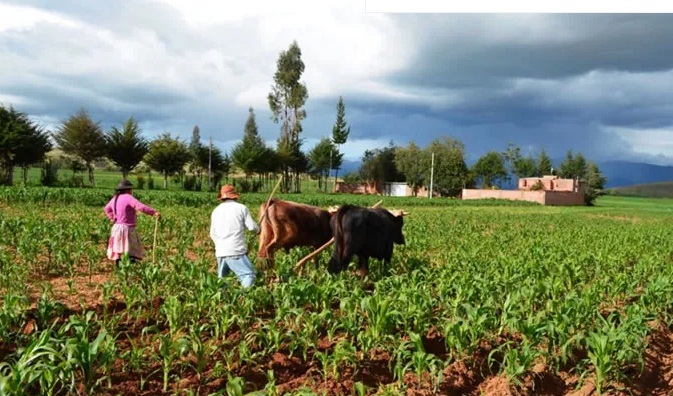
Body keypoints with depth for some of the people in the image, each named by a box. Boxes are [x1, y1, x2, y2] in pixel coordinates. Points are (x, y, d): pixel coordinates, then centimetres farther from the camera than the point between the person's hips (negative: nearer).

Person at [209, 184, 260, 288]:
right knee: (249, 276, -8)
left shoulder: (216, 210, 14)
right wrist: (258, 230, 20)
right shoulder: (241, 208, 0)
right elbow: (252, 226, -2)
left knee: (221, 279, 18)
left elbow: (212, 234, 16)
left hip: (220, 252, 5)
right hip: (236, 251, -5)